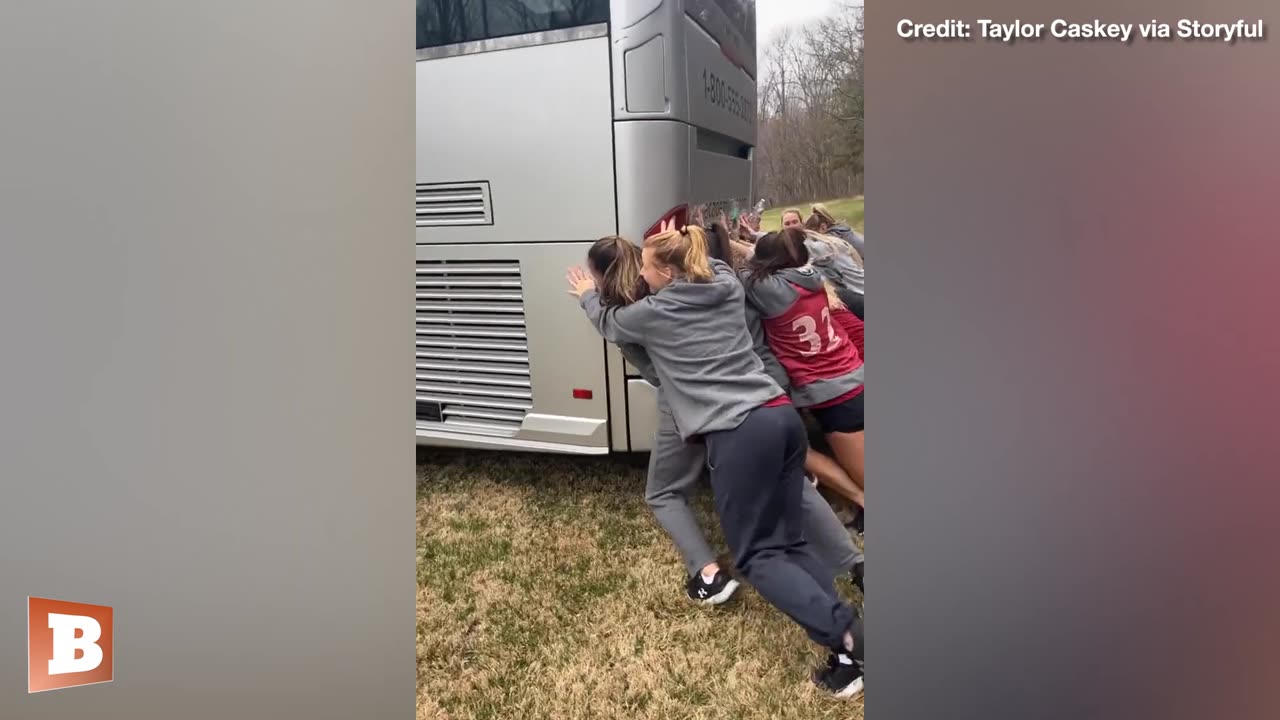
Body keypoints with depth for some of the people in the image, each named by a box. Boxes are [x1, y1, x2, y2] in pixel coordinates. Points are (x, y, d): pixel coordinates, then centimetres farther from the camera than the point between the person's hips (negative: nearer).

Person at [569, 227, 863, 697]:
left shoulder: (656, 312, 1)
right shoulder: (728, 284, 15)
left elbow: (610, 325, 25)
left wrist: (587, 295, 43)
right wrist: (683, 242, 46)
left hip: (740, 433, -7)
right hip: (783, 415, 7)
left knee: (756, 555, 2)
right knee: (789, 541, 13)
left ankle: (847, 638, -13)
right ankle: (846, 638, 2)